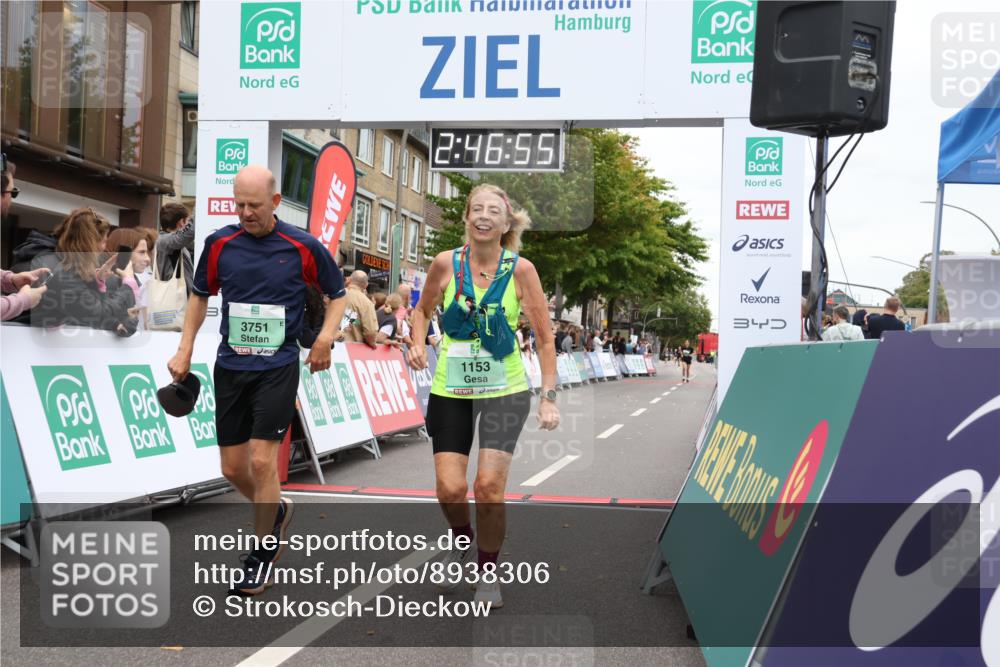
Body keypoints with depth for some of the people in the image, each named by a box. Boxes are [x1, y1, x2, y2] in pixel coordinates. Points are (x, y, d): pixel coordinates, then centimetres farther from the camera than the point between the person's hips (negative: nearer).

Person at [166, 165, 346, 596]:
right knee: (232, 468, 7)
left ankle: (262, 553, 9)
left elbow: (337, 293, 8)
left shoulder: (303, 247, -6)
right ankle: (275, 511, 37)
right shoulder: (219, 243, 1)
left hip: (278, 367, -4)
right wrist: (185, 350, 9)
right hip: (230, 366, 4)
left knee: (262, 461, -9)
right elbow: (200, 295, 16)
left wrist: (325, 337, -8)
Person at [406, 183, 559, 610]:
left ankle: (488, 571, 16)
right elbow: (423, 309, 14)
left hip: (505, 390, -1)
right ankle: (461, 540, 31)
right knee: (450, 488, -5)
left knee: (489, 486, -10)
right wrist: (418, 344, -5)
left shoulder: (520, 270, -8)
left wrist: (548, 396, -8)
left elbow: (545, 337, -3)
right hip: (450, 388, 1)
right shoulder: (446, 263, -5)